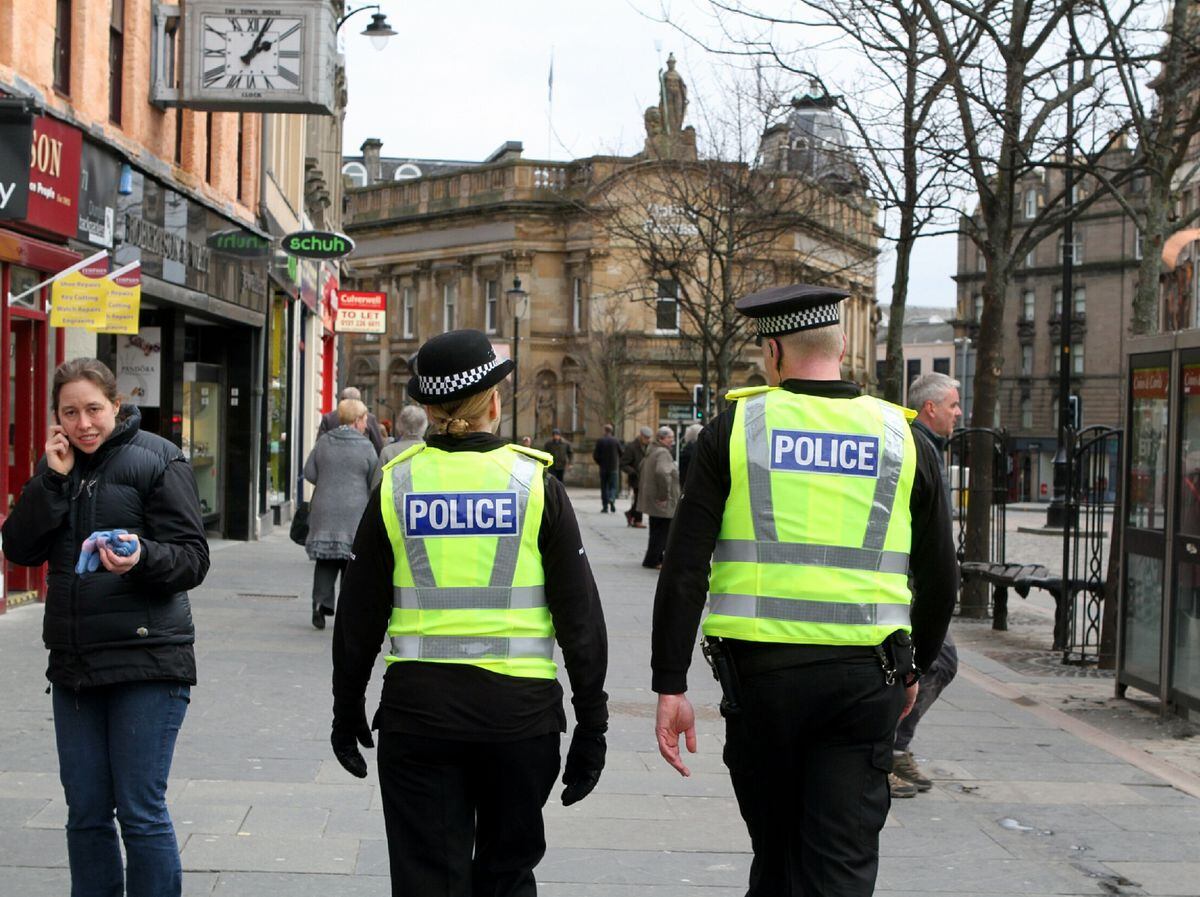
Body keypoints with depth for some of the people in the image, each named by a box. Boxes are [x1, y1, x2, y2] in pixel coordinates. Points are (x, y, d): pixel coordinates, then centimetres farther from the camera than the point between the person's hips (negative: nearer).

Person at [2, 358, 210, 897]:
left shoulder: (157, 461, -5)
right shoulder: (58, 466, 12)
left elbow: (193, 559, -9)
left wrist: (143, 558, -28)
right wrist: (52, 480, -7)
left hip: (145, 662, -6)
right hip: (74, 664, 6)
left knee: (141, 811, -3)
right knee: (86, 813, 11)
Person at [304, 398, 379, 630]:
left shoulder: (324, 442, 2)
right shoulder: (366, 447, -6)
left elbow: (309, 473, 4)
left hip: (324, 511, 3)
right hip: (355, 513, -3)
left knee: (326, 560, 9)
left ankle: (321, 602, -7)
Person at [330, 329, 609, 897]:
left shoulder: (397, 484, 1)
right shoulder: (535, 483, -2)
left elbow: (359, 615, 5)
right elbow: (580, 614, -2)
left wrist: (346, 709, 17)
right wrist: (591, 723, 4)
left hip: (417, 706, 1)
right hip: (519, 705, 0)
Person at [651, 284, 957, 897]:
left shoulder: (733, 430, 0)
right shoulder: (901, 440, 5)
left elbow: (684, 567, -6)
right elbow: (939, 577, 10)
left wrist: (670, 686, -3)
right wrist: (914, 667, 25)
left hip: (760, 672, 0)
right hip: (865, 679, 0)